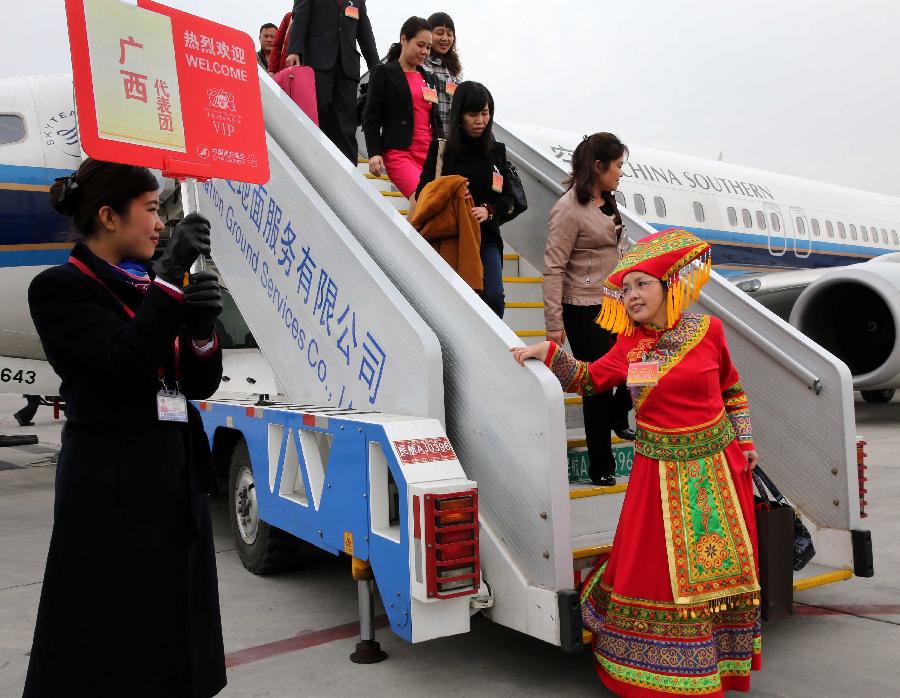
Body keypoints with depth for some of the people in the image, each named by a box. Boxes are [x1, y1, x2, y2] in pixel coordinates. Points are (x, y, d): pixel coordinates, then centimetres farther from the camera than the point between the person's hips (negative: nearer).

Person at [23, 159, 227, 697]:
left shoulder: (149, 287, 12)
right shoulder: (61, 288, -7)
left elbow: (200, 385, 9)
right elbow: (124, 362, -22)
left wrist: (202, 326, -10)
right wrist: (172, 275, -22)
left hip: (179, 477, 7)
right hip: (114, 484, -7)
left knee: (176, 631, 14)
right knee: (111, 642, 4)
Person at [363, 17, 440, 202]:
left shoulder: (429, 79, 23)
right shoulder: (384, 73, 7)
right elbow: (371, 118, 2)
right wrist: (374, 153, -9)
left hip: (429, 153, 6)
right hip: (399, 152, -6)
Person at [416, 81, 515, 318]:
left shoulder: (497, 150, 7)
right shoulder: (440, 148, 0)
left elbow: (507, 196, 9)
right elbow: (423, 192, 0)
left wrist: (488, 211, -11)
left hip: (486, 238, 2)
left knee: (493, 297, -14)